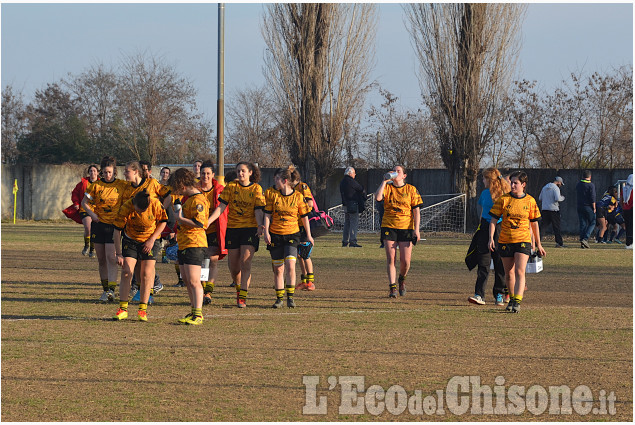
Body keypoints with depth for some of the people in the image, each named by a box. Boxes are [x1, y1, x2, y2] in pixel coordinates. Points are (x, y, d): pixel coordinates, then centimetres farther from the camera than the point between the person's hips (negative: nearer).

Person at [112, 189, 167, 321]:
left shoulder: (156, 205, -23)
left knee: (146, 274, -6)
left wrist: (152, 239, -12)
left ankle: (143, 310, 2)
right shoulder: (126, 208, -24)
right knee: (126, 272, -9)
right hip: (130, 240, 0)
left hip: (150, 242, 0)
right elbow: (117, 231, -15)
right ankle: (123, 308, -4)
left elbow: (163, 222, -3)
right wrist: (119, 254, -16)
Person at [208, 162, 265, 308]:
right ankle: (239, 287, 34)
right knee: (233, 266, 6)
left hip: (250, 228, -2)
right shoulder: (231, 186, 4)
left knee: (245, 263, -14)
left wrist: (260, 225, -22)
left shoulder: (256, 189, 2)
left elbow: (258, 210, -3)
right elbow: (221, 207, 1)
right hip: (233, 228, 2)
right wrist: (208, 221, -10)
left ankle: (242, 297, -14)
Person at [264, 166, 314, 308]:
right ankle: (279, 298, 15)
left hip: (292, 235, -2)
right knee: (278, 269, 3)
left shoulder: (298, 196, -5)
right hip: (275, 235, 2)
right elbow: (268, 214, 2)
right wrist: (266, 232, -7)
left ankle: (290, 297, -5)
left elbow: (304, 216, 5)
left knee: (290, 265, -16)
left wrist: (308, 235, 9)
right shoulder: (271, 194, 0)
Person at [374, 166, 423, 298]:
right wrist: (384, 181, -12)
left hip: (406, 228, 0)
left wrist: (416, 229, -5)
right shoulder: (387, 188, 6)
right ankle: (392, 287, 0)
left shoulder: (411, 190, 5)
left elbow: (416, 211, 3)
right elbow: (377, 197, -15)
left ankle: (402, 279, 27)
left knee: (405, 261, -3)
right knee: (391, 259, -6)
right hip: (389, 227, 0)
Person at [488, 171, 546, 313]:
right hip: (505, 241, 1)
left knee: (519, 271, -15)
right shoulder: (503, 200, 0)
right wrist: (491, 238, -10)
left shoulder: (530, 201, 2)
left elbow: (534, 224, 10)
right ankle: (512, 299, 27)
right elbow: (493, 220, 2)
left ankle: (517, 302, -19)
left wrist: (538, 244, 14)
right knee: (509, 273, 10)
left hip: (523, 241, -1)